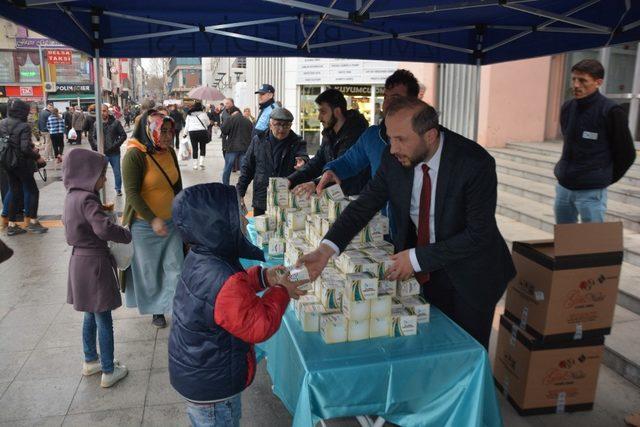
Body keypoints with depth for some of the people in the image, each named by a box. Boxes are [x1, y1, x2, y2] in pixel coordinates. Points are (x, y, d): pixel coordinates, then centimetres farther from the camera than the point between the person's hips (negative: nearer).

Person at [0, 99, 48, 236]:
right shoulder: (23, 126, -18)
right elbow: (25, 148, -25)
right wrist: (38, 156, -11)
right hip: (21, 164, -7)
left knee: (14, 191, 14)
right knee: (33, 191, 6)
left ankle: (11, 225, 17)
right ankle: (32, 222, 9)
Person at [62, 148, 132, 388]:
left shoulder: (72, 196, 6)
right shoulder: (87, 199, -22)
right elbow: (105, 229, -33)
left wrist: (101, 210, 11)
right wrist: (127, 236, -16)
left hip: (80, 260, 9)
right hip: (94, 263, -9)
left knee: (90, 315, 23)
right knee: (104, 320, 3)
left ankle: (90, 361, 38)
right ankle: (108, 371, 15)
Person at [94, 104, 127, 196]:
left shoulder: (115, 122, -4)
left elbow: (123, 135, -2)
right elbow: (94, 137, 12)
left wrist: (116, 145, -11)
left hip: (114, 153, -1)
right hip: (102, 153, 1)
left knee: (117, 172, 10)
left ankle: (118, 189, 27)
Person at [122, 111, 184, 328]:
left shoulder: (170, 152, 1)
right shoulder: (134, 155, -17)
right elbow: (131, 193, -20)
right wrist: (153, 220, -26)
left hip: (171, 222, 5)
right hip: (145, 225, -5)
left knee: (175, 267, 5)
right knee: (149, 270, 11)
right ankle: (155, 309, 30)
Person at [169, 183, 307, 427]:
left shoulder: (199, 258, -9)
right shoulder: (226, 285, -37)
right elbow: (260, 326, -28)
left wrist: (264, 277, -4)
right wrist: (281, 292, -14)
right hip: (212, 389, -8)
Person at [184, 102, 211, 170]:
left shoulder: (189, 115, 7)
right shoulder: (203, 114, -2)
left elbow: (187, 125, 10)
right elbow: (208, 123, 8)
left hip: (192, 132, 2)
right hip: (202, 131, -2)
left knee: (194, 148, 7)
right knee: (203, 147, 11)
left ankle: (195, 165, 8)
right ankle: (201, 162, 0)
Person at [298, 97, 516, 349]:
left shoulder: (475, 163, -25)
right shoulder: (393, 158, -13)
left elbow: (479, 234, -24)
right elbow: (365, 204, -9)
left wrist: (417, 258, -25)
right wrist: (326, 249, -22)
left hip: (468, 277, -3)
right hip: (420, 273, 4)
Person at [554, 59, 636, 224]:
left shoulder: (611, 111, -11)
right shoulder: (567, 107, 5)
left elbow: (627, 154, -3)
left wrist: (605, 178, 5)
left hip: (591, 191, -6)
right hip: (563, 186, 6)